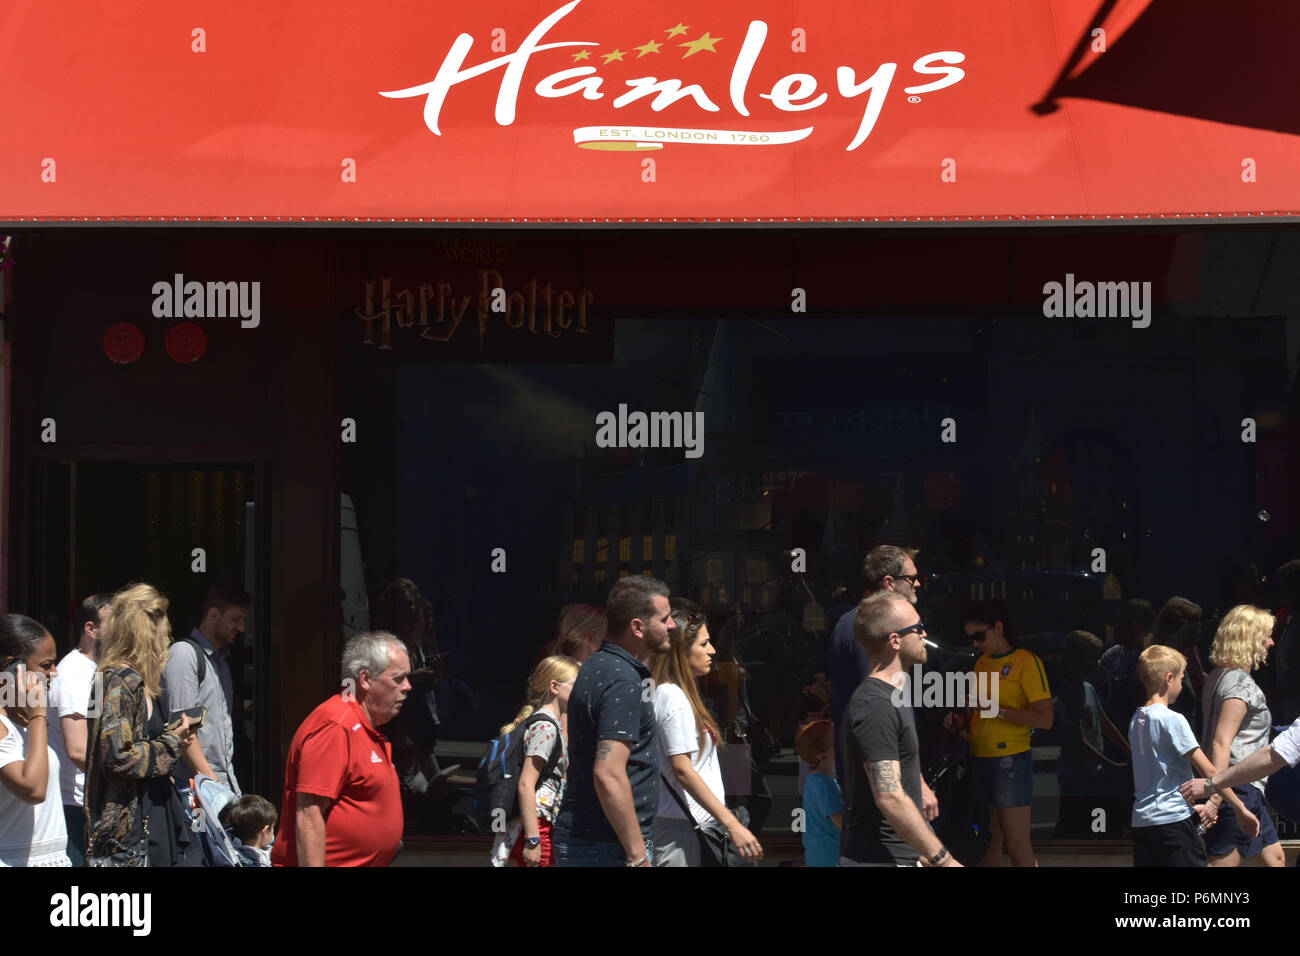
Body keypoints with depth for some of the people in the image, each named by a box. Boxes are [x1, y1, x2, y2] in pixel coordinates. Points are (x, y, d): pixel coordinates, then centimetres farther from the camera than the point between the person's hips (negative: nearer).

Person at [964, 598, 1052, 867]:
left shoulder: (1026, 662, -7)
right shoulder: (982, 663, 16)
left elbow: (1045, 719, -15)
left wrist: (999, 711, -17)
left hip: (1010, 759, -7)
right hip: (979, 758, 7)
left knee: (1017, 844, -6)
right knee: (990, 842, 8)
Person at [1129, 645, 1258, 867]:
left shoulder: (1136, 720, 13)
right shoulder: (1173, 720, -11)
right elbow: (1209, 771, -11)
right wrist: (1242, 809, -6)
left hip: (1141, 821, 8)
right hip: (1173, 819, -8)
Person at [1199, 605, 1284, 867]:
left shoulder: (1217, 677, 14)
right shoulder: (1241, 684, -16)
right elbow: (1221, 743, -23)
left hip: (1246, 789, 11)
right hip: (1241, 789, -11)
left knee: (1275, 858, 16)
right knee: (1221, 862, -11)